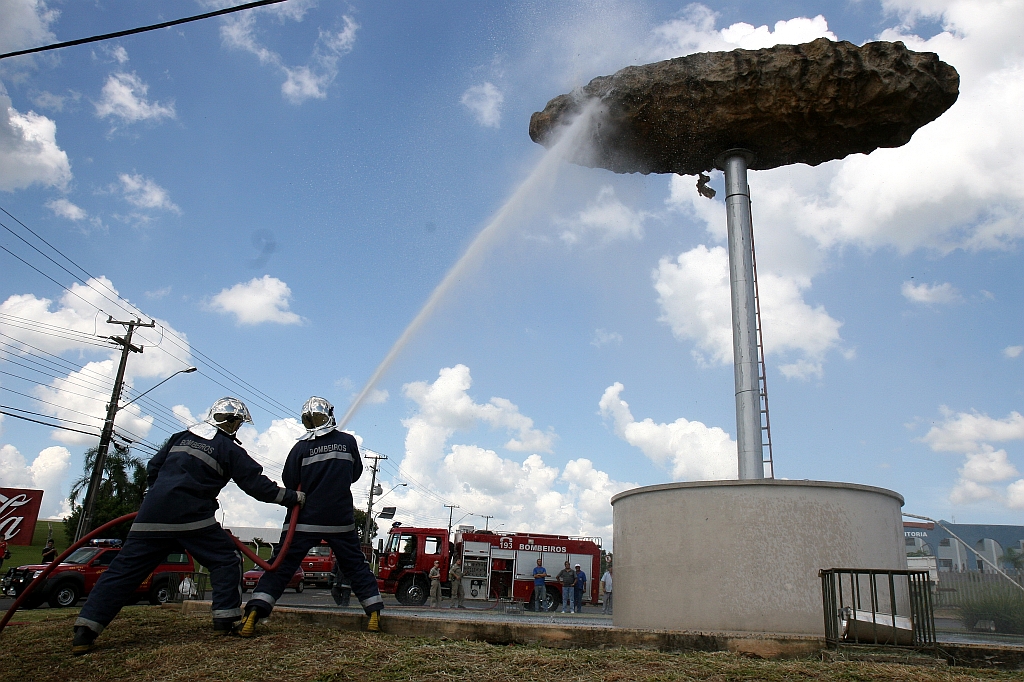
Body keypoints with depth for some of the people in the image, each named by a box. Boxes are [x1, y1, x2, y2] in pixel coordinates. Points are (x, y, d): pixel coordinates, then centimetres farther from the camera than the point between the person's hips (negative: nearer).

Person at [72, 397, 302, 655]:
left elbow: (152, 470, 21)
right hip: (191, 517, -5)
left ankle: (84, 631, 2)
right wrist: (293, 497, 6)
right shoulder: (229, 448, 3)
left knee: (124, 569, 7)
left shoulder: (181, 437, 19)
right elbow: (256, 484, 0)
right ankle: (225, 619, 3)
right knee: (227, 561, 8)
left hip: (152, 516, 5)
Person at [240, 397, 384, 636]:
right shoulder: (348, 441, 0)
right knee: (355, 565, 12)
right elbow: (355, 473, 12)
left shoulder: (301, 447, -5)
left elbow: (289, 482, 0)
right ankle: (374, 613, 9)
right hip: (341, 519, 2)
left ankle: (253, 614, -6)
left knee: (281, 565, 4)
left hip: (306, 519, -1)